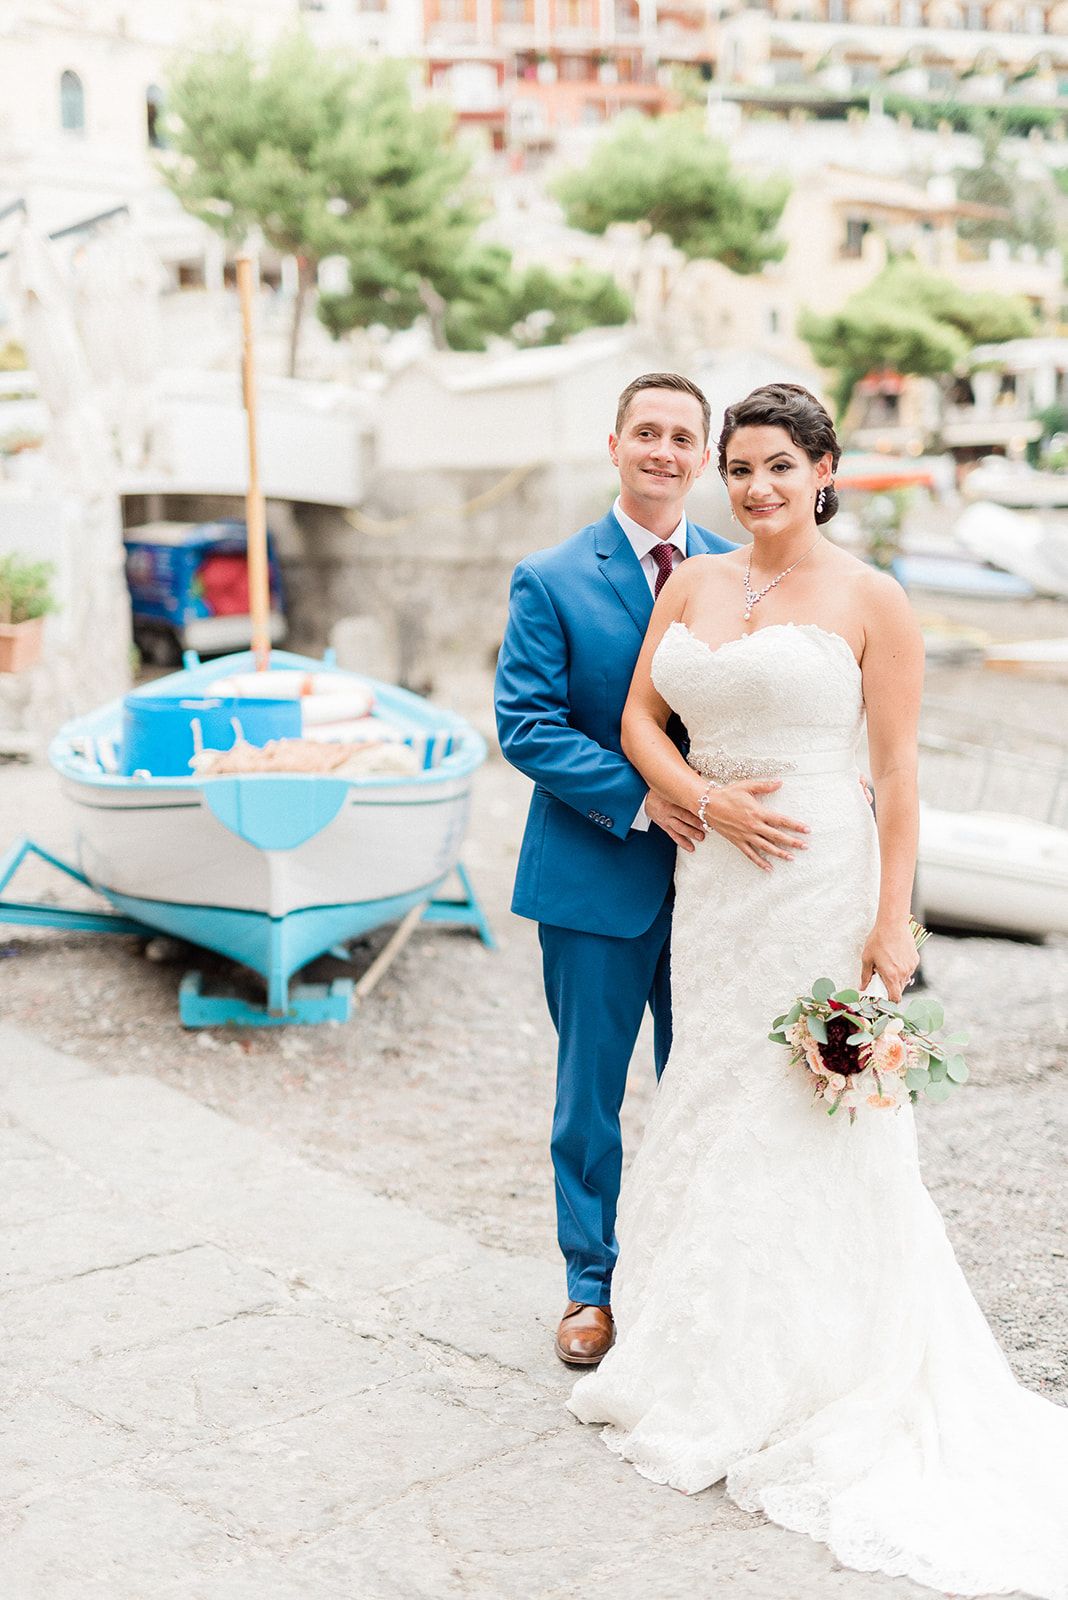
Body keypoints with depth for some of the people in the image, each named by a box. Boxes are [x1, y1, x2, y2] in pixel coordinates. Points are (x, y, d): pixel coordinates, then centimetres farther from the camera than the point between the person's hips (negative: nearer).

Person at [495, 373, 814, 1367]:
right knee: (590, 1090, 10)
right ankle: (590, 1285, 27)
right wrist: (644, 801, -19)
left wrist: (732, 799, -15)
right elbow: (527, 726, -10)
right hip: (596, 876, -2)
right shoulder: (550, 580, -4)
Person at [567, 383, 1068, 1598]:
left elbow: (896, 770, -7)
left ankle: (816, 1387, 19)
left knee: (808, 1123, 2)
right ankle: (717, 1370, 29)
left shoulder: (869, 600, -5)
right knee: (710, 1114, 12)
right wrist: (700, 793, -10)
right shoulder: (690, 585, 10)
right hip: (711, 884, 5)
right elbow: (639, 719, 9)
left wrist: (893, 921, -13)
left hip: (819, 882, -5)